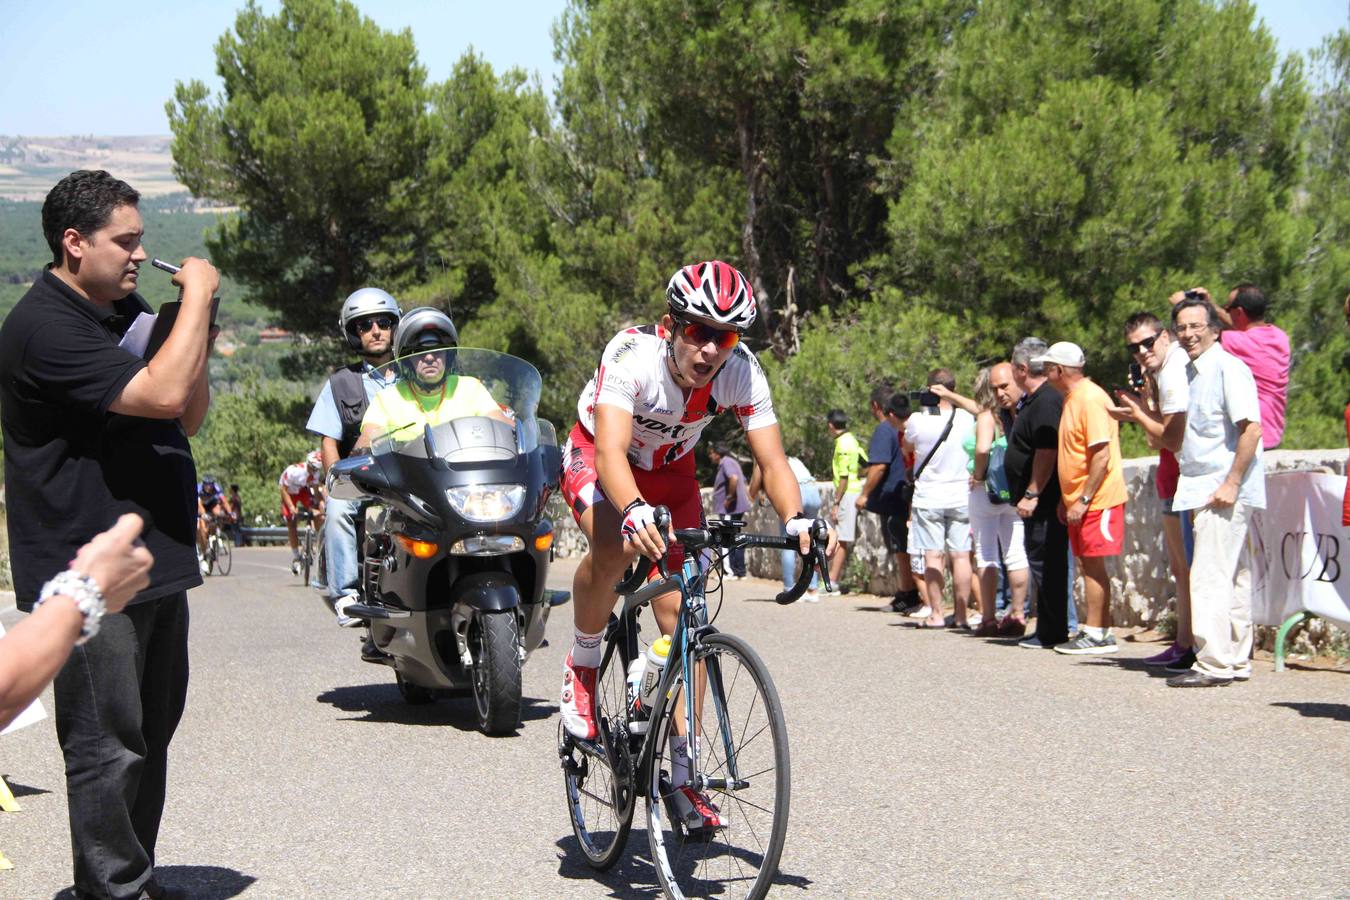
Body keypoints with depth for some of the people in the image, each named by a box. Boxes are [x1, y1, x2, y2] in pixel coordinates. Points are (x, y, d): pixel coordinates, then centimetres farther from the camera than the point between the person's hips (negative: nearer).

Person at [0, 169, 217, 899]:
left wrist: (199, 353, 1)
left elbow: (188, 420, 19)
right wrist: (198, 297, -16)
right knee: (108, 745, -6)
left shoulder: (127, 309, 14)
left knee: (152, 732, 15)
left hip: (158, 565, 9)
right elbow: (161, 395, -26)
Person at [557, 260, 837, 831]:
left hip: (670, 471, 3)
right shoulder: (632, 356, -36)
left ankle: (684, 776, 3)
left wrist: (796, 518, -47)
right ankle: (582, 665, -8)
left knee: (681, 615, -6)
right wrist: (634, 512, -67)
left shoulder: (742, 372, -26)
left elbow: (773, 462, -27)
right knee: (617, 548, -37)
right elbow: (611, 451, -47)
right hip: (596, 459, -3)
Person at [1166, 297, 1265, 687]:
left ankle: (1214, 664, -11)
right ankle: (1236, 661, 19)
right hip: (1204, 488, 9)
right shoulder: (1189, 372, 16)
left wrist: (1231, 484, -20)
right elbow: (1174, 435, 25)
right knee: (1232, 578, 13)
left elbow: (1251, 428, -19)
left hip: (1224, 489, -9)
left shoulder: (1227, 367, -11)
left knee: (1209, 576, -12)